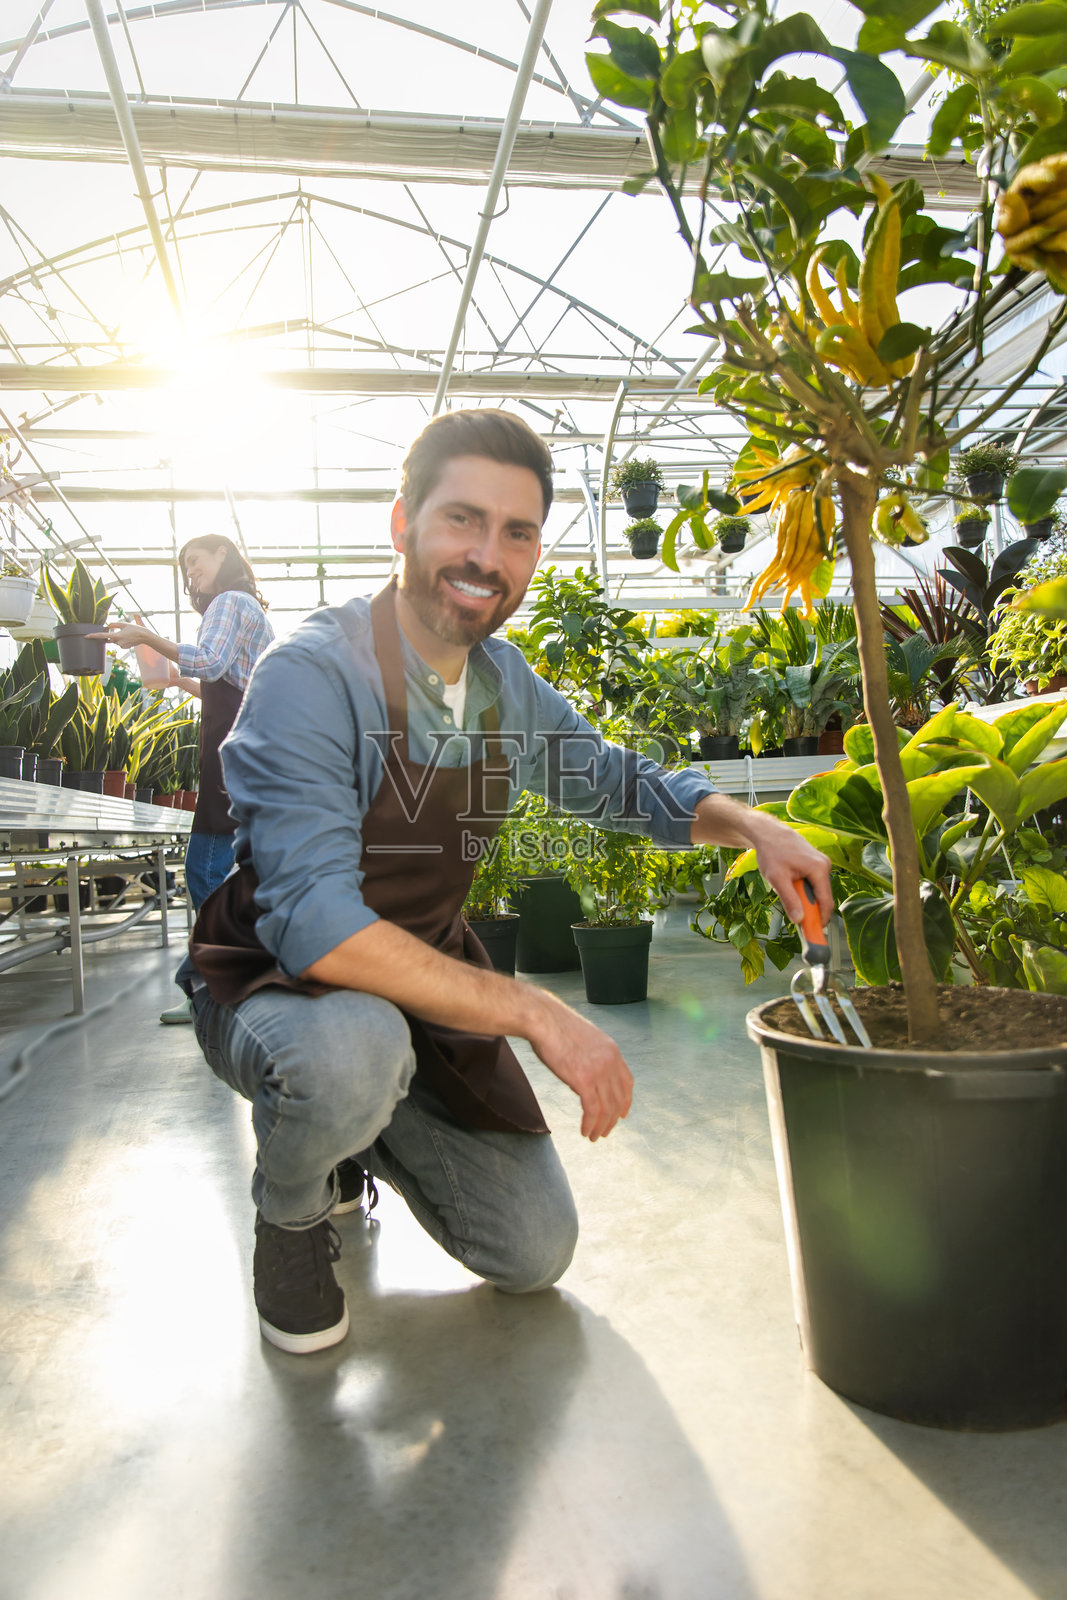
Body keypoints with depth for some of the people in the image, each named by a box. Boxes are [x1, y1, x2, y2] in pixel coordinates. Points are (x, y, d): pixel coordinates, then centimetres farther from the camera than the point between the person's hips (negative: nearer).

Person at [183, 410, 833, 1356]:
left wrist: (747, 825, -5)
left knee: (536, 1254, 5)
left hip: (429, 983, 6)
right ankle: (291, 1215, -3)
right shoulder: (312, 676, -26)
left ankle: (359, 1135, 30)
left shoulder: (509, 687, -4)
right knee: (353, 1049, -40)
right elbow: (314, 924, -35)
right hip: (275, 985, -5)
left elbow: (616, 780, 13)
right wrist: (537, 1013, -34)